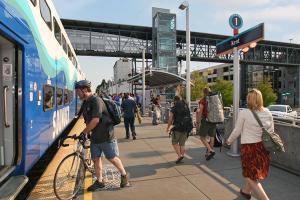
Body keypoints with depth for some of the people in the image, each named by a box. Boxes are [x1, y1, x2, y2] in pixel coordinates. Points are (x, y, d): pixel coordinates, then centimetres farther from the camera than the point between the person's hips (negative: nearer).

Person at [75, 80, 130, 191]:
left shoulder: (96, 101, -19)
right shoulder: (85, 103, 10)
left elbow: (95, 120, -26)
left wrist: (83, 132, -18)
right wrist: (86, 133, 11)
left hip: (106, 135, -8)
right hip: (94, 136, 8)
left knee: (112, 158, 2)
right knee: (95, 159, 12)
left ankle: (124, 175, 24)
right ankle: (99, 181, 28)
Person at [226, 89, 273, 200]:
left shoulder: (244, 113, -14)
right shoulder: (267, 113, -1)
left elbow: (237, 131, -7)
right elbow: (271, 131, 7)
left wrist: (229, 141, 10)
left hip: (249, 147, -6)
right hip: (264, 147, 6)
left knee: (250, 177, 8)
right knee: (254, 173, 25)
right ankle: (246, 191, 46)